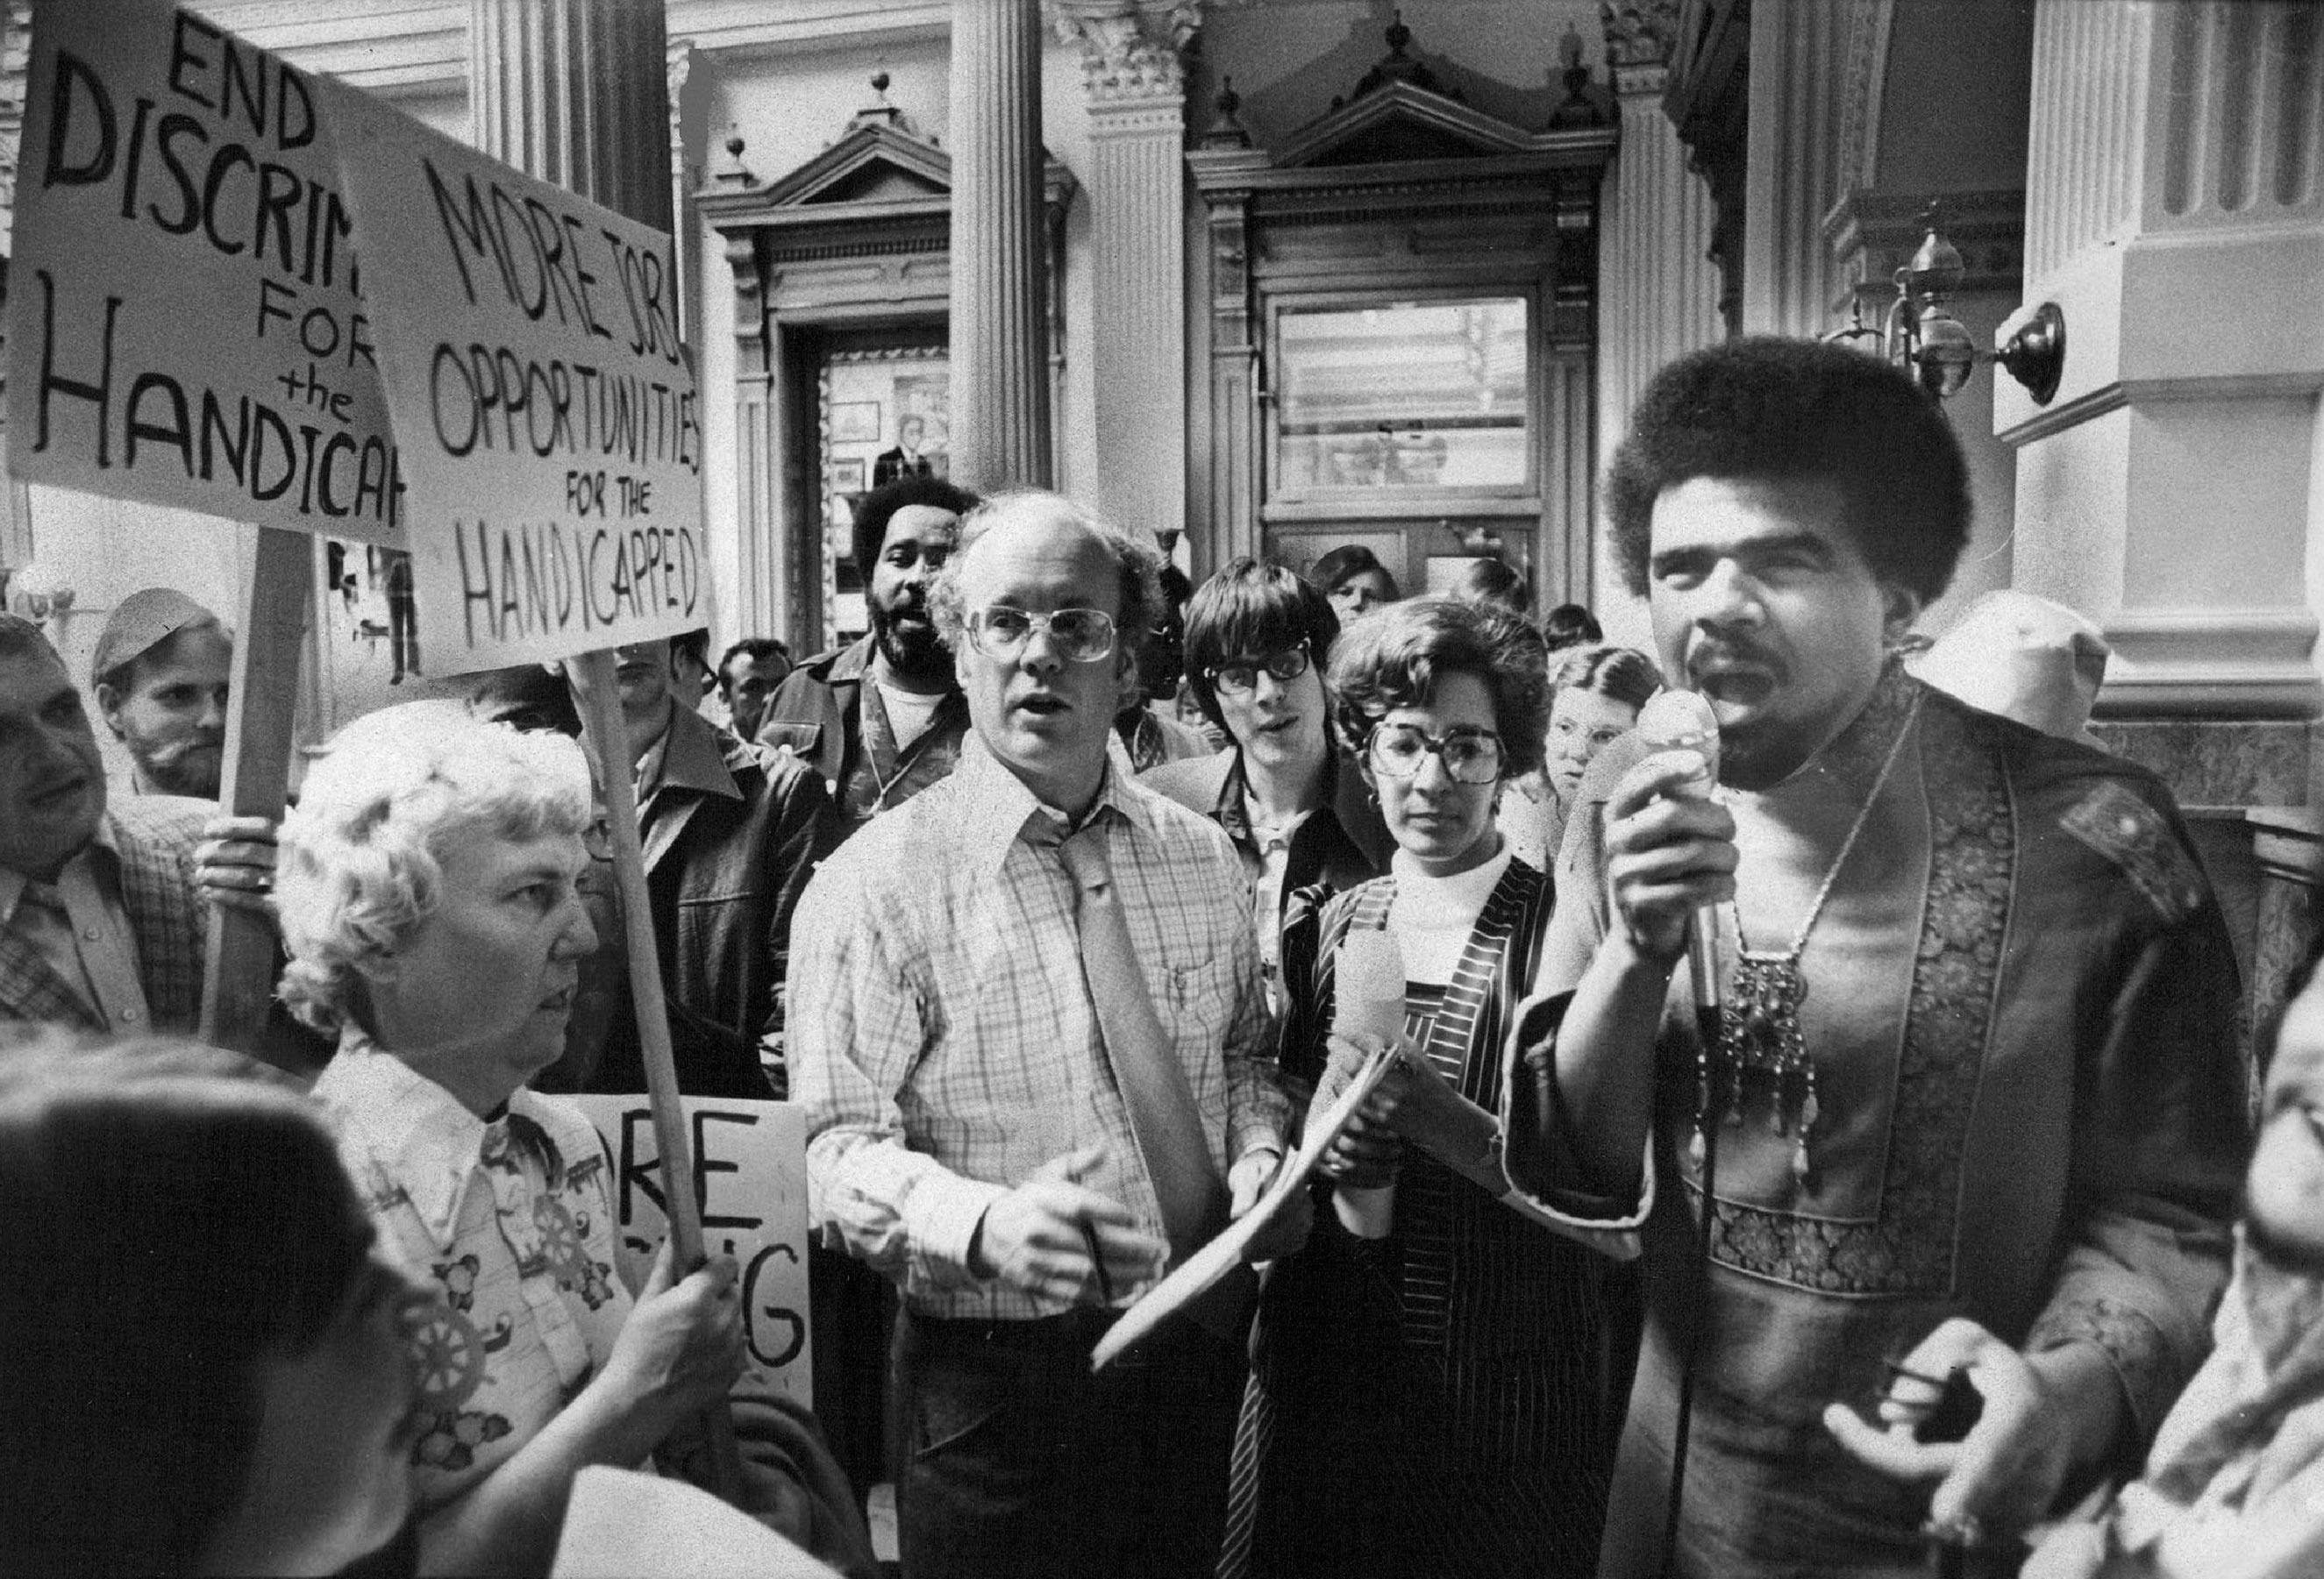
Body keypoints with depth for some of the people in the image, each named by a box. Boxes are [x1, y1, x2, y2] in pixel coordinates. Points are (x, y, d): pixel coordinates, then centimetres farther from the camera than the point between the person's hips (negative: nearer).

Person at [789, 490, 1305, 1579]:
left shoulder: (1200, 856, 3)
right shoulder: (874, 883, -11)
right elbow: (841, 1154, -13)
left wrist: (1261, 1158, -7)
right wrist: (987, 1222, -31)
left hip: (1196, 1357, 4)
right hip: (997, 1385, -4)